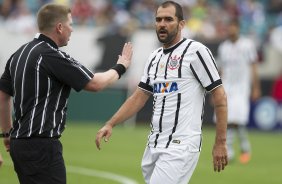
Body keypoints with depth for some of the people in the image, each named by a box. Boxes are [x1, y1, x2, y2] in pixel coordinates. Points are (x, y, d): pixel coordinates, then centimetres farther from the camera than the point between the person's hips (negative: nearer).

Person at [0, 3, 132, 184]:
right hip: (42, 146, -10)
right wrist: (121, 67, 6)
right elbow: (95, 83, -12)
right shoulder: (52, 56, -15)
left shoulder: (20, 53, 12)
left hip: (20, 142, 10)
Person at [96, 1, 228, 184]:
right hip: (154, 146, 8)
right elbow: (138, 98, 20)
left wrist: (220, 143, -11)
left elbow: (220, 97, -8)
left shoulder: (196, 51, -7)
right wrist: (110, 124, 8)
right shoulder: (154, 57, 16)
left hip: (181, 146, -8)